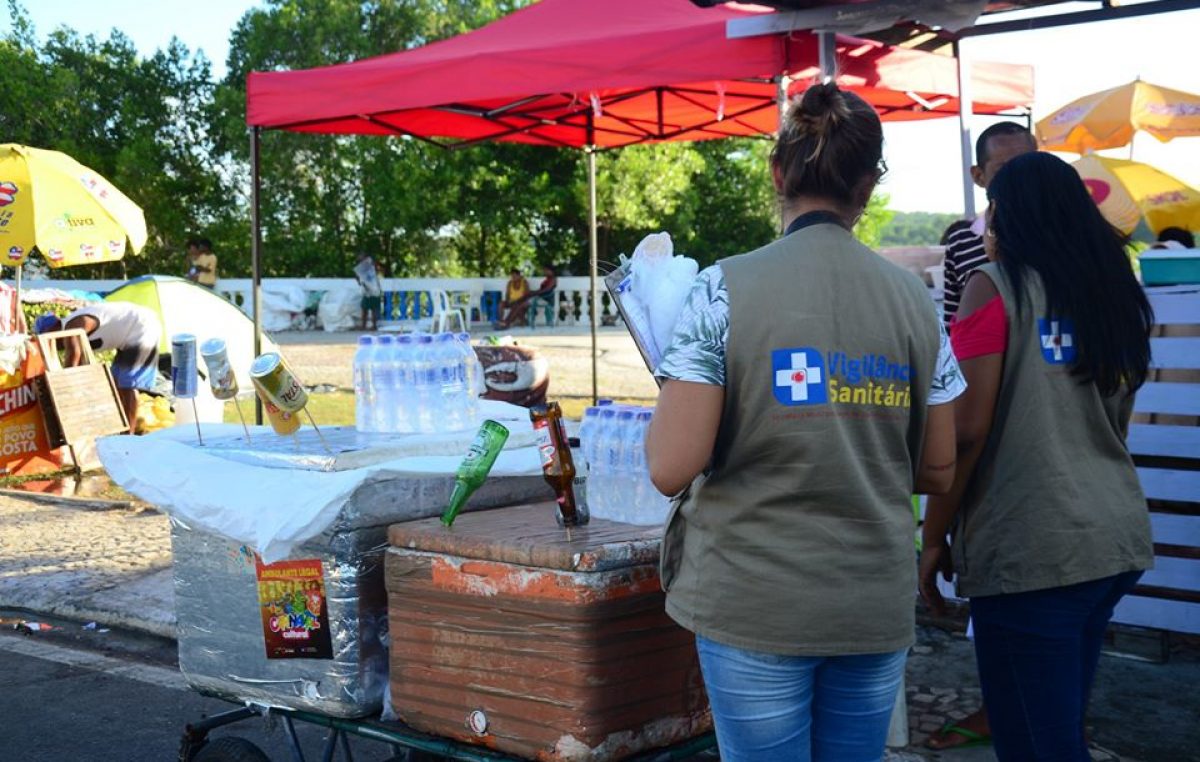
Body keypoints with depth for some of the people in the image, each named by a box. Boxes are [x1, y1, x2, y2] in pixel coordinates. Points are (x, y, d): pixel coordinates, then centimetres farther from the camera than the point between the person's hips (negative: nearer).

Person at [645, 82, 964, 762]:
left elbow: (672, 468, -14)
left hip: (755, 601, -3)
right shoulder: (915, 299, 1)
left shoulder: (727, 289, -10)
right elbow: (938, 471, 7)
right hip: (878, 605, 3)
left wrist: (669, 400, 6)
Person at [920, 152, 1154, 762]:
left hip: (1029, 548, -7)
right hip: (1118, 535, 7)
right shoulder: (1117, 291, 12)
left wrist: (933, 539, -4)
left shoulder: (995, 286, -7)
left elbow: (966, 431, -12)